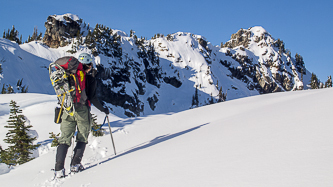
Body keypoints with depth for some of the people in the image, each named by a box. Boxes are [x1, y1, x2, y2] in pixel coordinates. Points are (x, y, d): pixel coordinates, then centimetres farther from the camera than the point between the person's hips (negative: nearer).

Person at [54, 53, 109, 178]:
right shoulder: (91, 79, 0)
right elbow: (92, 97, -7)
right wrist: (103, 109, 6)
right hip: (82, 109, -4)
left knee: (65, 138, 4)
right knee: (82, 138, 12)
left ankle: (59, 169, -5)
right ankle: (75, 164, 3)